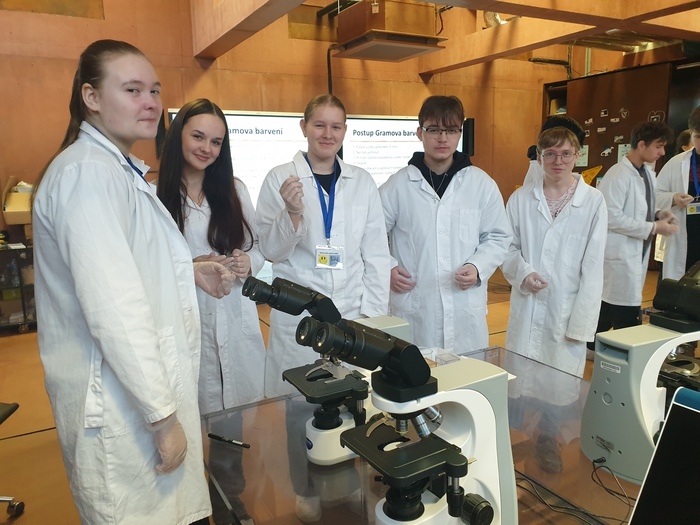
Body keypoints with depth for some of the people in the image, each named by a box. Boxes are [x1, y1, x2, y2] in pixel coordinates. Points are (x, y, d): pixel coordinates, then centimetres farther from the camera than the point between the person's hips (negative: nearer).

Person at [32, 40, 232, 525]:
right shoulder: (87, 173, -18)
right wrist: (164, 416, -19)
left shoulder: (120, 169, 13)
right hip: (123, 404, -9)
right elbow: (114, 309, -24)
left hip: (152, 386, 9)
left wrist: (188, 271, 6)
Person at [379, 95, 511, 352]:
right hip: (413, 309, -1)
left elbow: (498, 237, 10)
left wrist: (478, 267, -7)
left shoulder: (482, 184, 4)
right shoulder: (397, 185, 0)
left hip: (465, 310, 2)